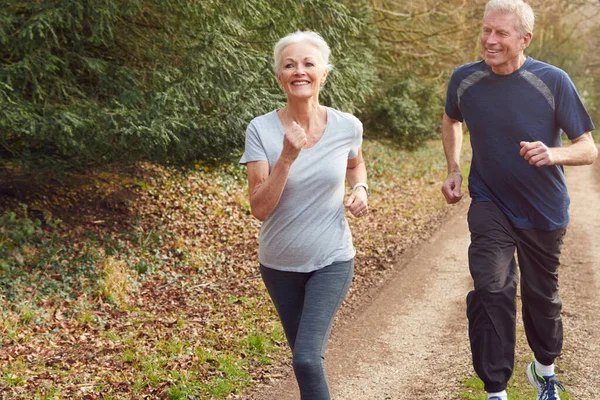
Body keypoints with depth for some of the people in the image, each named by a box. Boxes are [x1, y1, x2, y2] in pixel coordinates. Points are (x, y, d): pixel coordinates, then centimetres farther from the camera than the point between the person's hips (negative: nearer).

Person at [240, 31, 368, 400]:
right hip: (280, 263, 1)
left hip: (331, 261, -1)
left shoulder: (347, 127, -10)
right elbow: (260, 209, -18)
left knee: (307, 358, -17)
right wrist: (287, 158, -29)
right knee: (304, 356, 17)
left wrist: (360, 189, -7)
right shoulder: (261, 131, -14)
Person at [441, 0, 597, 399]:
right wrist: (454, 169, 1)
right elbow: (451, 120, 13)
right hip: (490, 206, 1)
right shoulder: (464, 79, -11)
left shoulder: (553, 82, -19)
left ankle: (545, 368, 44)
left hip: (544, 212, 0)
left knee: (541, 295, 16)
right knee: (491, 289, -17)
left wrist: (552, 154, -35)